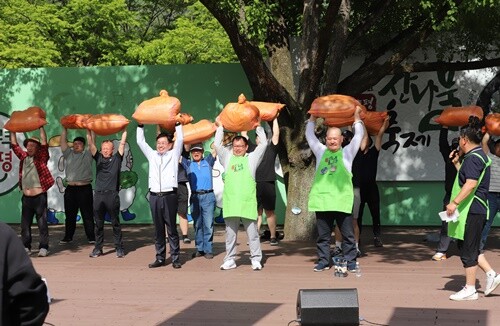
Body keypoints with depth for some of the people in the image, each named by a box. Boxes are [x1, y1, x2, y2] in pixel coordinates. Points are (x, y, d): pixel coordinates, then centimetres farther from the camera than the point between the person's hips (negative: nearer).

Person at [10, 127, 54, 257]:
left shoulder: (41, 157, -1)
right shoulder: (23, 156, 11)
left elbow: (44, 143, -11)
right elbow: (14, 144, 16)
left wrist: (41, 127, -11)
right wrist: (12, 130, 13)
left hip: (39, 196, -5)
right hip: (26, 197, 5)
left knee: (42, 223, -1)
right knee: (25, 224, 8)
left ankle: (43, 247, 3)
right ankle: (26, 247, 16)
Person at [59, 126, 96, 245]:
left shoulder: (87, 154, 6)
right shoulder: (69, 154, 13)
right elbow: (63, 141, 10)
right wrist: (64, 129, 6)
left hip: (85, 188, -3)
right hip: (70, 189, 3)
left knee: (87, 215, -1)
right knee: (69, 215, 8)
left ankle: (91, 237, 3)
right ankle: (68, 237, 16)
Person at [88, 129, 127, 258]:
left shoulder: (116, 159, 6)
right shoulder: (98, 158, 11)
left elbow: (122, 143, 3)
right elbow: (91, 144, 7)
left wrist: (124, 130, 3)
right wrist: (90, 131, -1)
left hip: (112, 194, -3)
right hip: (98, 194, 3)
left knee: (115, 223, 3)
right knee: (98, 223, 7)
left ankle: (119, 248, 9)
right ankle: (98, 248, 14)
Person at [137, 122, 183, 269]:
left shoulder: (173, 155, 11)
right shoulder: (152, 155, 18)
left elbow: (180, 139, 3)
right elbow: (140, 141, 20)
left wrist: (177, 123, 4)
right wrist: (140, 125, 18)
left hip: (169, 195, -3)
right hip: (154, 196, 3)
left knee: (172, 229, -2)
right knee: (158, 229, 5)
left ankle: (175, 258, 0)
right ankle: (160, 258, 8)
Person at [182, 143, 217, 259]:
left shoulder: (208, 162, 11)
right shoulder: (188, 164, 12)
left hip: (208, 196, -2)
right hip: (195, 196, 2)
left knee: (208, 224, -3)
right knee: (197, 224, 7)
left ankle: (208, 249, 1)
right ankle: (199, 248, 14)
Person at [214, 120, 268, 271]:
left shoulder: (252, 158, 9)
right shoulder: (227, 158, 13)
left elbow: (263, 143, 6)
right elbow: (217, 144, 11)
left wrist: (258, 127, 11)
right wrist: (220, 127, 16)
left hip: (247, 203, -2)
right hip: (230, 203, 2)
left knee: (253, 234, 1)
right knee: (230, 234, 8)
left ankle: (256, 260, 6)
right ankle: (230, 260, 15)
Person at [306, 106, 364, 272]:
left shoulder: (347, 152, 7)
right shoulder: (321, 152, 13)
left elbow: (359, 136, 3)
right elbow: (309, 135, 18)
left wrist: (356, 117, 6)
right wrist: (312, 118, 16)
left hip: (342, 201, -2)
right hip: (322, 200, 2)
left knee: (347, 234, 3)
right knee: (323, 235, 7)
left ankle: (350, 261, 10)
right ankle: (323, 261, 15)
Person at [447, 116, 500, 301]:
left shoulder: (473, 158, -16)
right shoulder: (479, 155, 17)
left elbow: (471, 184, -26)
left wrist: (454, 202, -27)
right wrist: (456, 163, 27)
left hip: (471, 211, -11)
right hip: (477, 209, 11)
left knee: (468, 249, -3)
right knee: (471, 247, 17)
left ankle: (470, 289, 3)